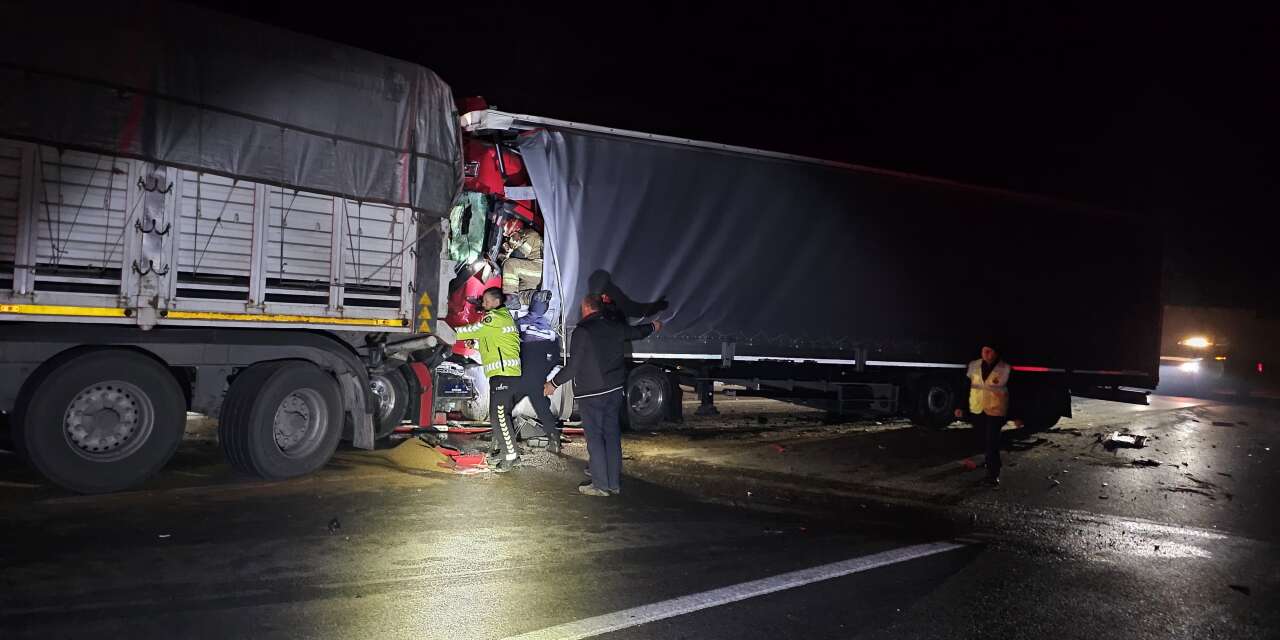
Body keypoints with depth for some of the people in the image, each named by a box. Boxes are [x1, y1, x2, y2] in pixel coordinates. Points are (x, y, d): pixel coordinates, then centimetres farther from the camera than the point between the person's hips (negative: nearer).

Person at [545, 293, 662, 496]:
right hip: (615, 390, 6)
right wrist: (653, 326, 46)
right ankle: (614, 484, 17)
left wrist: (553, 384, 0)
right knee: (613, 435, 12)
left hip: (590, 394, -6)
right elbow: (636, 332, 25)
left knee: (595, 437, 0)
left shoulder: (582, 332, -14)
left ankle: (600, 485, 3)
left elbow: (572, 367, -15)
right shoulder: (615, 326, 4)